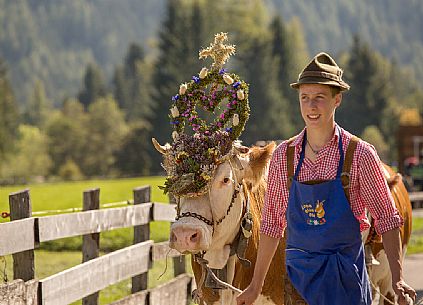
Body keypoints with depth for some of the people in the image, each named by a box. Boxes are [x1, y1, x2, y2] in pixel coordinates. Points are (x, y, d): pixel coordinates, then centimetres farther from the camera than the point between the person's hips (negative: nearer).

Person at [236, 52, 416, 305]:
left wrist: (397, 279, -12)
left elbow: (387, 220, -3)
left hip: (346, 276, -3)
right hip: (299, 272, 3)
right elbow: (273, 223, 11)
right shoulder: (284, 156, 4)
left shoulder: (359, 154, -5)